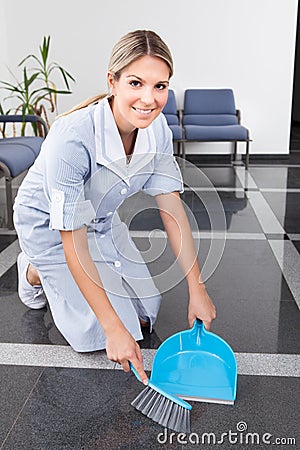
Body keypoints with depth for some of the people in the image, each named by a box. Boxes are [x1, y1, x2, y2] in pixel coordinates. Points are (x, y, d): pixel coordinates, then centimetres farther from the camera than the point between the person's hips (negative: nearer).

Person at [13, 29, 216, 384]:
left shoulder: (157, 128, -19)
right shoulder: (71, 138, -39)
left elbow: (171, 208, -15)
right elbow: (73, 244, -34)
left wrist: (197, 290, -18)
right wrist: (114, 329, -34)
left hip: (101, 220, 6)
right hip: (49, 226, -6)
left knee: (146, 314, 9)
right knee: (97, 336, -8)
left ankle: (51, 271, 29)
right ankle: (35, 272, 17)